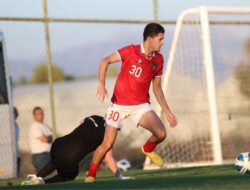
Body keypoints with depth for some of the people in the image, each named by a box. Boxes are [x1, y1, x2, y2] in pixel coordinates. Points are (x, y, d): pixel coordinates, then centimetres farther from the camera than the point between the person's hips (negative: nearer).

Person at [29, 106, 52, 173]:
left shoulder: (45, 126, 18)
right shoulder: (34, 127, -10)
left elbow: (50, 139, 10)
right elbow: (44, 139, -16)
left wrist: (47, 138, -8)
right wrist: (48, 138, 3)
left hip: (47, 155, 9)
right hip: (39, 155, -9)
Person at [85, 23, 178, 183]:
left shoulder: (158, 60, 3)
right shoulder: (131, 51, -12)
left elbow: (157, 88, 11)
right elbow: (105, 61, -10)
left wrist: (167, 111, 7)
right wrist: (102, 84, -23)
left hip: (141, 105, 3)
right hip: (119, 104, -3)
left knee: (161, 134, -17)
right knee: (107, 144, -6)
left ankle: (148, 149, 17)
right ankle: (91, 175, 15)